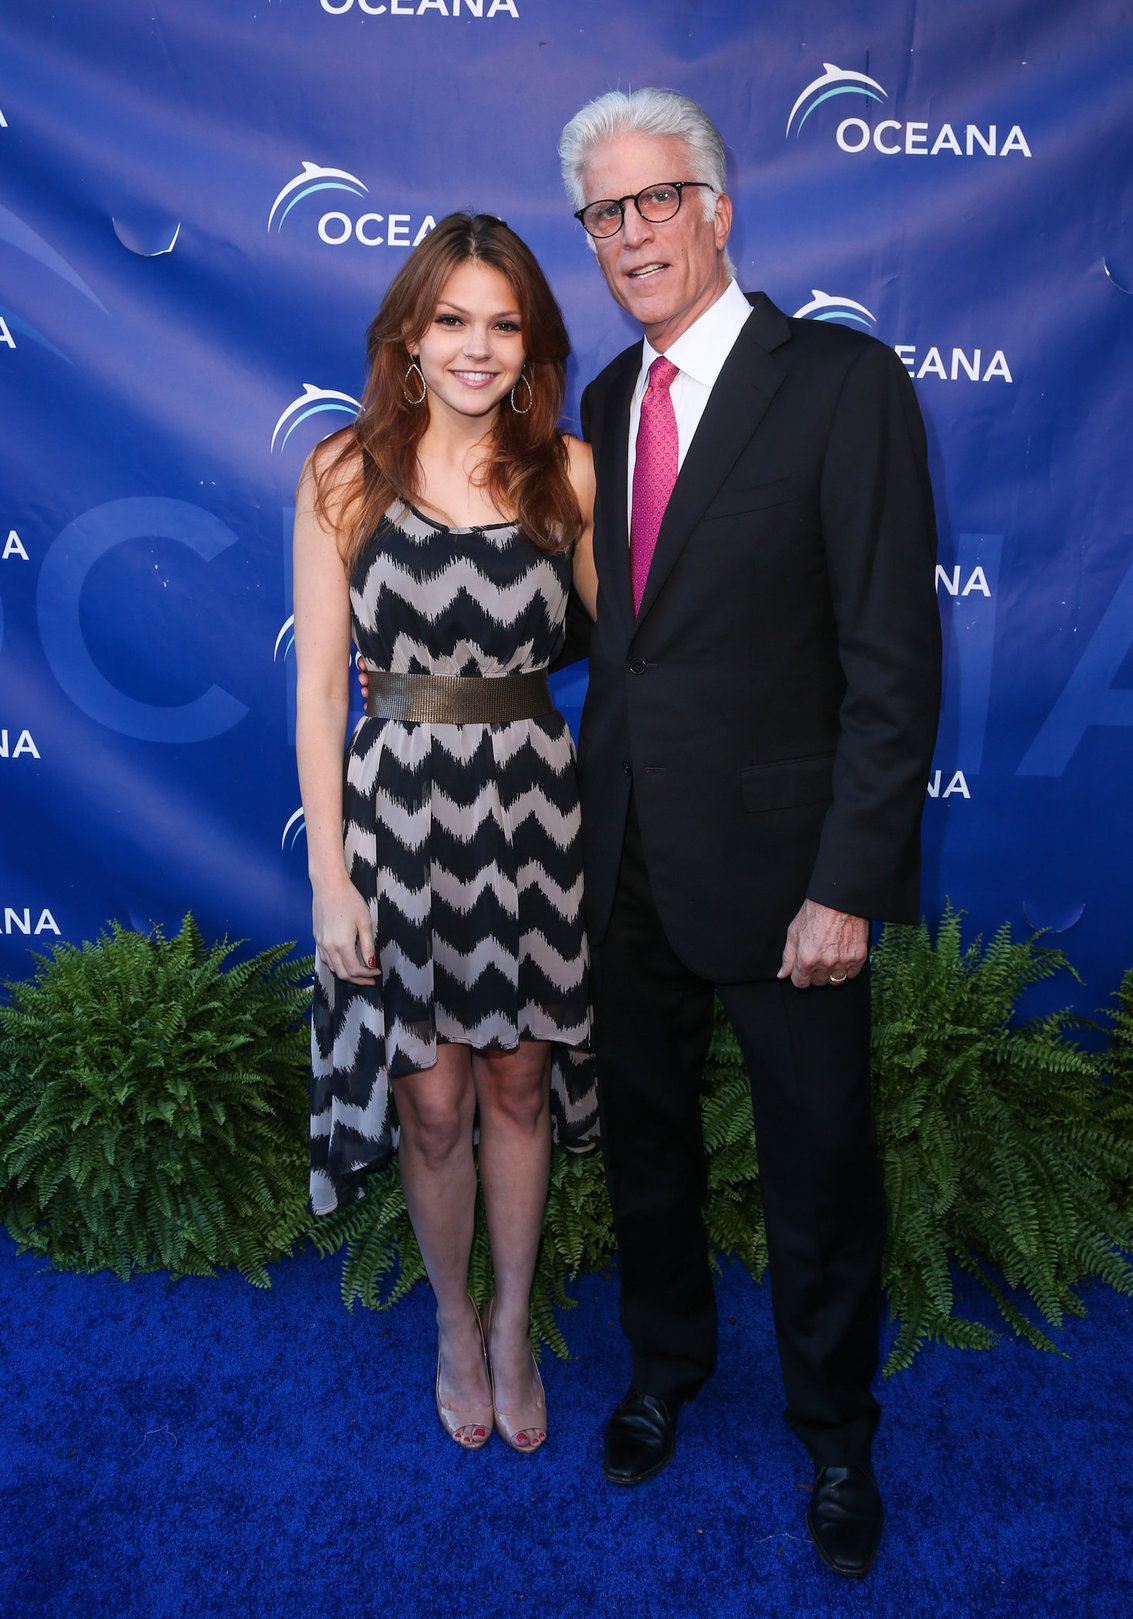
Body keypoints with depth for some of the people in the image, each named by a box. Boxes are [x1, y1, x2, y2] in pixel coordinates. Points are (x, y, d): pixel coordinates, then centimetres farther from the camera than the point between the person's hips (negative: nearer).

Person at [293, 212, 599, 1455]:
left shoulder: (566, 469, 1)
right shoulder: (344, 474, -3)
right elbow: (319, 685, -4)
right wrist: (329, 874, -7)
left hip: (531, 803, 2)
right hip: (396, 804, -1)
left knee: (518, 1081, 14)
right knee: (431, 1101, 9)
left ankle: (513, 1328, 38)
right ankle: (454, 1327, 37)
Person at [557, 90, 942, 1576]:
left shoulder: (844, 383, -10)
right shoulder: (607, 398, 10)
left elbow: (893, 661, -14)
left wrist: (846, 889, -17)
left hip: (777, 866, -5)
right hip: (629, 860, 6)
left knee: (821, 1175, 11)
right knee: (643, 1140, 20)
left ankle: (835, 1433, 37)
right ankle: (665, 1367, 46)